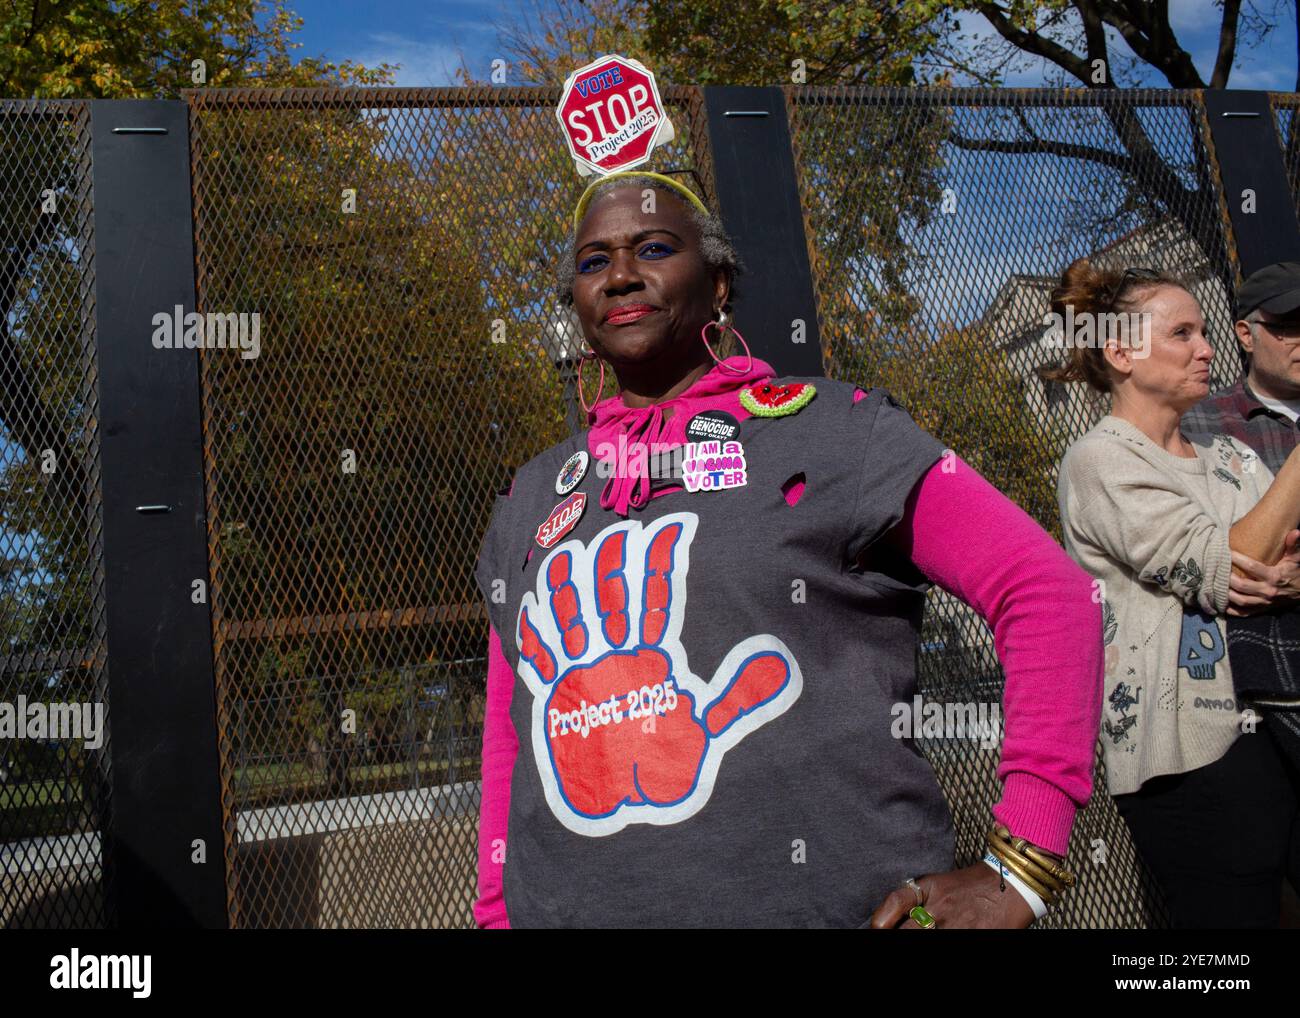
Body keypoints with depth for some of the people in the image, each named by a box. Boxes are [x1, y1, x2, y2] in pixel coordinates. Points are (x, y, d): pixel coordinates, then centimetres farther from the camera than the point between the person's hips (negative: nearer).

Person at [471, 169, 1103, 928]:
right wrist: (498, 911, 8)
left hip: (836, 904, -3)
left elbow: (1052, 594, -8)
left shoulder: (831, 431, -4)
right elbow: (510, 740, 14)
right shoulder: (531, 499, 10)